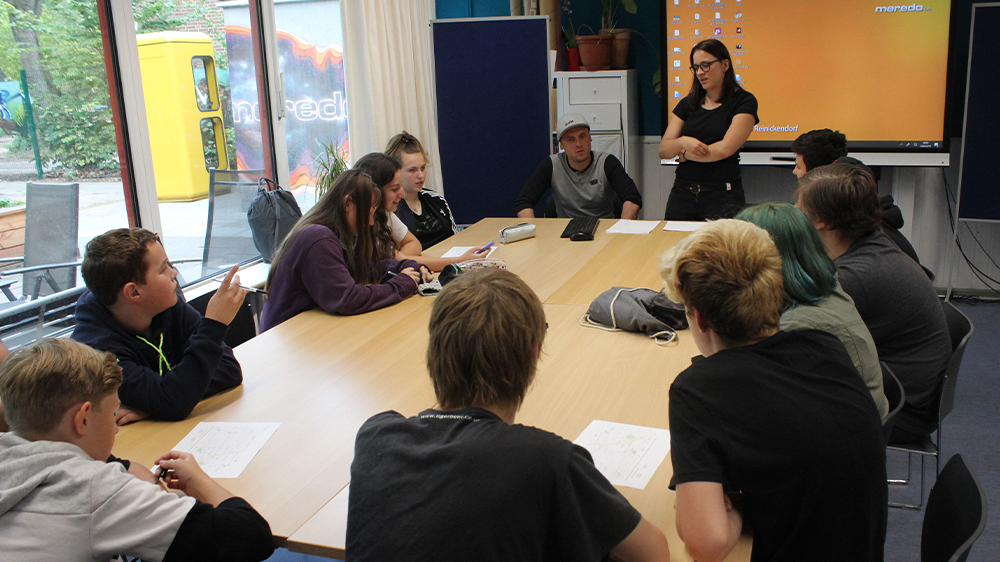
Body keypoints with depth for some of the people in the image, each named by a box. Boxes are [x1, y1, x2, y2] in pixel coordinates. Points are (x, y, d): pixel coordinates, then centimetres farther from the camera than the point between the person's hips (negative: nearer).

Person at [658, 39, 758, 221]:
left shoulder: (744, 102, -1)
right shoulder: (687, 104, 13)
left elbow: (725, 149, -12)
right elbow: (663, 149, 5)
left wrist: (684, 155, 0)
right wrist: (683, 142, -15)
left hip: (722, 197, -4)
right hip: (682, 193, 4)